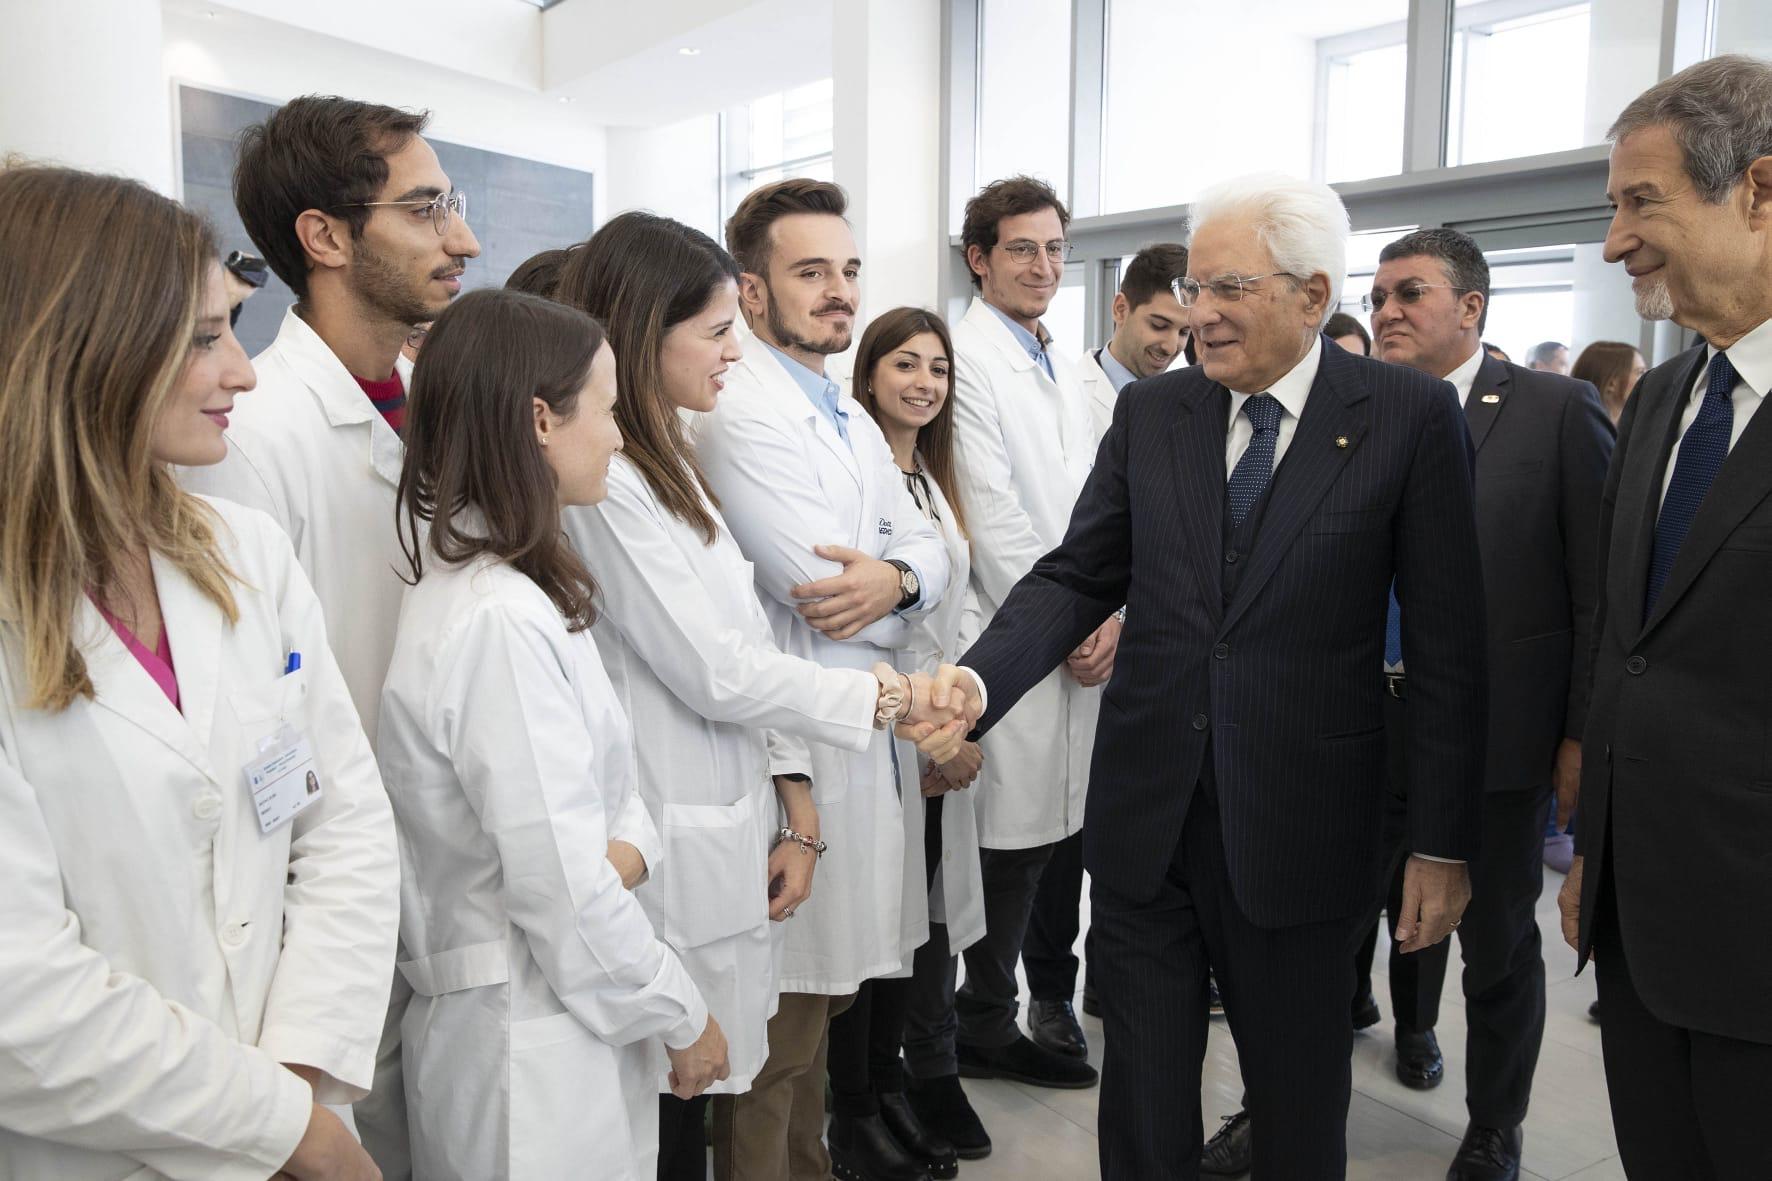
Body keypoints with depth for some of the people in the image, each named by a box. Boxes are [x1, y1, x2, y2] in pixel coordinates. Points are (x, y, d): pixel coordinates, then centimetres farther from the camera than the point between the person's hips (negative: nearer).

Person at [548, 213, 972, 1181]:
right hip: (668, 854, -8)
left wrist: (794, 804, 5)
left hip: (728, 831, 8)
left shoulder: (668, 464, 12)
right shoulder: (600, 482, -18)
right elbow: (713, 671, -17)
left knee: (695, 1094, 18)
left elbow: (746, 644, 9)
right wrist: (886, 696, -7)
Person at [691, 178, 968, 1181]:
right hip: (803, 750, -9)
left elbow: (932, 547, 7)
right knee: (780, 1030, 4)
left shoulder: (852, 417, 16)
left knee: (826, 995, 23)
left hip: (872, 740, 9)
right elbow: (815, 591, -22)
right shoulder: (741, 414, -14)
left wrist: (896, 578, -17)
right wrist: (908, 583, -2)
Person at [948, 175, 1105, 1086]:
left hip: (1082, 646, 8)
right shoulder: (966, 358, -8)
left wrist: (1109, 616, 2)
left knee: (1061, 827, 14)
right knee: (1011, 838, 1)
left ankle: (1051, 995, 31)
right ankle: (985, 1024, 18)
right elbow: (992, 516, -14)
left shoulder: (1061, 370, 18)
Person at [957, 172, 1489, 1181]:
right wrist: (973, 686, -15)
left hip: (1301, 828, -2)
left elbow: (1449, 649, -5)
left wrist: (1443, 845, -4)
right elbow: (1076, 577, 2)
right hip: (1145, 820, 3)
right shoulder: (1152, 413, 3)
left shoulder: (1411, 416, -6)